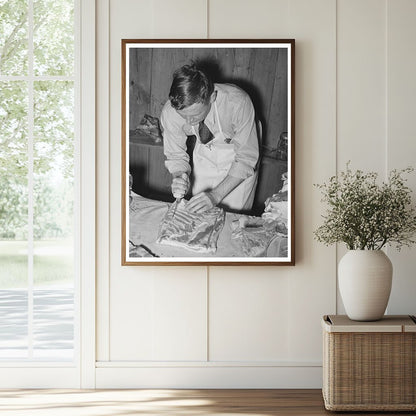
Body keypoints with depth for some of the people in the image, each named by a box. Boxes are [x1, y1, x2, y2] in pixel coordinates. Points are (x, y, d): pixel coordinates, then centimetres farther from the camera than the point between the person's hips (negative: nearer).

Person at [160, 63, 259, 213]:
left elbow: (246, 158, -29)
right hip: (204, 157, 2)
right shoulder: (170, 112, -28)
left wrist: (215, 195, -37)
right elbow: (176, 155, -12)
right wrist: (179, 177, -34)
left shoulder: (238, 102, -37)